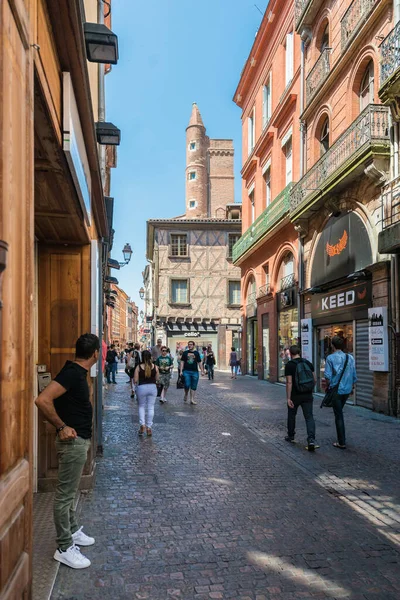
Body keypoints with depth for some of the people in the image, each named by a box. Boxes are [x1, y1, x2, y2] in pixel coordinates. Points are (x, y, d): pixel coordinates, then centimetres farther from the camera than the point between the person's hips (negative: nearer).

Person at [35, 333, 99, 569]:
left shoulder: (77, 372, 7)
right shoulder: (72, 373, -23)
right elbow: (42, 400, -31)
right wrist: (62, 427, -23)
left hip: (80, 440, 10)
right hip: (73, 441, -10)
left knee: (70, 491, 22)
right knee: (65, 494, 2)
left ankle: (73, 531, 37)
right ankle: (64, 548, 13)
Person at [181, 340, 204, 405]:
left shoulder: (196, 353, 8)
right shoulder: (185, 353, 6)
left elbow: (199, 362, 10)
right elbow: (182, 362, 6)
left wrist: (202, 371, 4)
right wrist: (181, 371, -2)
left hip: (195, 371, 1)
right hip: (186, 371, -1)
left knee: (194, 387, 3)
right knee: (187, 385, -9)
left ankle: (192, 399, 9)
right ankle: (186, 394, 19)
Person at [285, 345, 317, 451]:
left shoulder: (289, 365, -10)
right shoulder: (308, 363, 5)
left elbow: (289, 382, -16)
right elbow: (314, 379, 8)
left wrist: (288, 398, -15)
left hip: (295, 395, -3)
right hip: (308, 395, 3)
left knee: (291, 415, 17)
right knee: (309, 417, 1)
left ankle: (290, 436, 32)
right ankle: (311, 439, -15)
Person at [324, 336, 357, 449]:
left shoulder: (330, 358, -11)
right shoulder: (350, 358, 3)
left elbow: (328, 376, -15)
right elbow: (354, 375, 7)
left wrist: (327, 386, 2)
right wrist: (352, 387, 21)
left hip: (336, 390, -5)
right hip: (347, 390, 5)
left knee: (338, 415, 1)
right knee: (339, 411, 23)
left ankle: (341, 443, 5)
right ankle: (341, 439, 30)